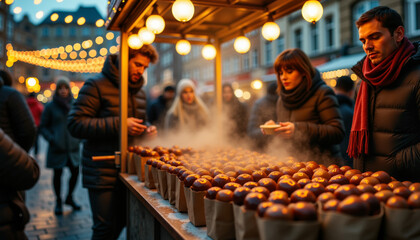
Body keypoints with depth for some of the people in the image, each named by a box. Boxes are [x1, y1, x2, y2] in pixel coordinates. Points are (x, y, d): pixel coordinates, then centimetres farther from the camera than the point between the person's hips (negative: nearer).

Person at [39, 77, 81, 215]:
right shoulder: (50, 106, -1)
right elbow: (43, 127, 2)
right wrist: (51, 139, -12)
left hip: (73, 147, 3)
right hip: (57, 147, -2)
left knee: (75, 172, 2)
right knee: (57, 174, 5)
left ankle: (69, 198, 25)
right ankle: (58, 202, 23)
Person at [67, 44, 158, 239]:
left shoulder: (140, 93, 14)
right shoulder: (96, 86, -9)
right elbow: (75, 124, -17)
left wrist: (147, 129, 4)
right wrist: (119, 124, -23)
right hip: (102, 173, -7)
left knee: (122, 222, 15)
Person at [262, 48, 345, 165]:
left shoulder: (322, 94, -4)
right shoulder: (282, 100, 15)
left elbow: (338, 133, -12)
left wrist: (299, 129, -19)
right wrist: (274, 129, 2)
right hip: (293, 165, 5)